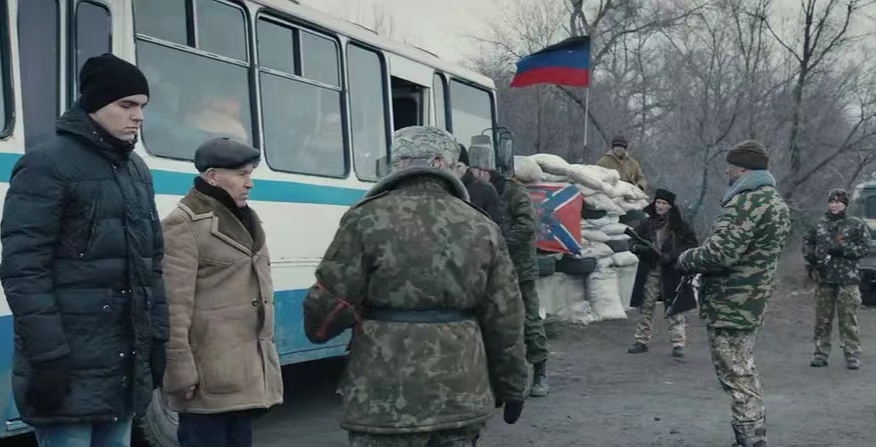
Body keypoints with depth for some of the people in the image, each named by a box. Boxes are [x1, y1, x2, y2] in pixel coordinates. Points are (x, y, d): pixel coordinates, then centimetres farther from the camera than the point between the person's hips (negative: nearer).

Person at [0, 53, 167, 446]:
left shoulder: (137, 170, 17)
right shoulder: (48, 164, -7)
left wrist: (156, 337, 14)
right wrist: (48, 355, -18)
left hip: (126, 365, 7)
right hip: (71, 368, -7)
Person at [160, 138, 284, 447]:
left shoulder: (244, 221, 19)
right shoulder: (184, 224, -9)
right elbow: (174, 306, -16)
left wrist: (267, 358, 23)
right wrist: (181, 368, -21)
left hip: (245, 371, 9)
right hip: (209, 374, -9)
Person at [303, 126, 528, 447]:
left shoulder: (368, 219, -6)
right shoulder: (482, 227, 7)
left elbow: (330, 302, -6)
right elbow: (505, 321, 8)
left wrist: (317, 330, 17)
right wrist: (512, 387, 18)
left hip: (386, 399, -4)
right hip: (462, 396, 4)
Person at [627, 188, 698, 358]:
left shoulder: (680, 226, -3)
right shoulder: (646, 225, 6)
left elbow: (692, 245, -4)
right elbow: (633, 242, 11)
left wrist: (673, 255, -17)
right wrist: (641, 248, -13)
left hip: (672, 273, -3)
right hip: (649, 272, 3)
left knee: (674, 309, -1)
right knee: (645, 307, 8)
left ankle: (678, 344, 3)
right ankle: (642, 341, 16)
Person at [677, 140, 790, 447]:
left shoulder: (747, 201, -19)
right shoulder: (777, 202, 15)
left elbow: (719, 252, -27)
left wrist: (685, 260, -9)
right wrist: (696, 259, 15)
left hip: (729, 306, -10)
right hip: (752, 302, 10)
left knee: (737, 378, -6)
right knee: (745, 374, 19)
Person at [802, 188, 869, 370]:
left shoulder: (856, 225, 2)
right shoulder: (820, 224, 12)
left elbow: (865, 247, -3)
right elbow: (807, 243, 21)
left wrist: (841, 250, -15)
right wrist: (812, 257, 3)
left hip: (847, 280, -3)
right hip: (824, 279, 3)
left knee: (848, 320, -4)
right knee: (822, 319, 7)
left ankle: (853, 356, 2)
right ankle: (821, 354, 14)